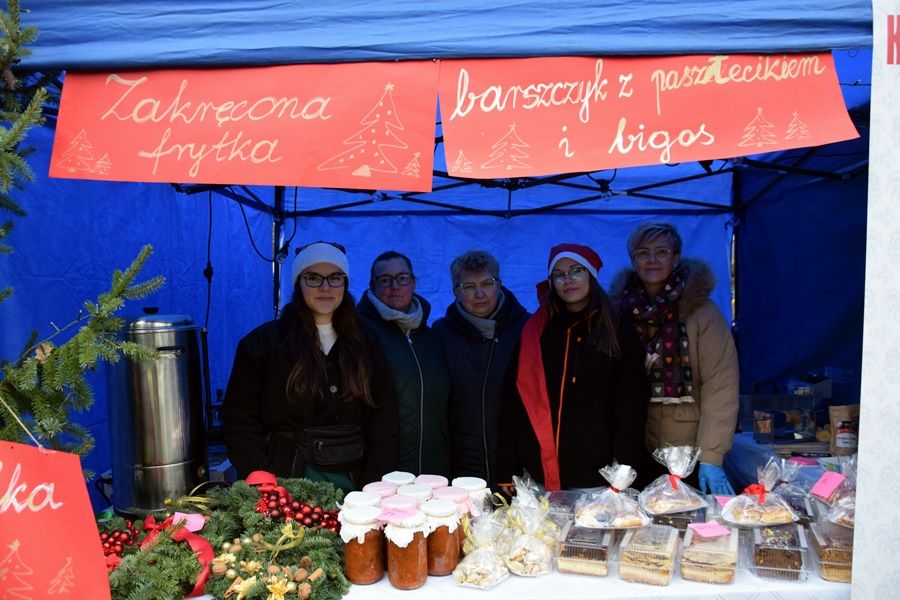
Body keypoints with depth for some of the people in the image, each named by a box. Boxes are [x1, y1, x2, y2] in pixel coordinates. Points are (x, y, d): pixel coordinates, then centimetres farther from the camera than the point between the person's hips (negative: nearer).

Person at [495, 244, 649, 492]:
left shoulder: (620, 334, 3)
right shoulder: (534, 332, 7)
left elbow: (631, 409, 1)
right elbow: (512, 404, 5)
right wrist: (506, 472, 1)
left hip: (597, 476, -1)